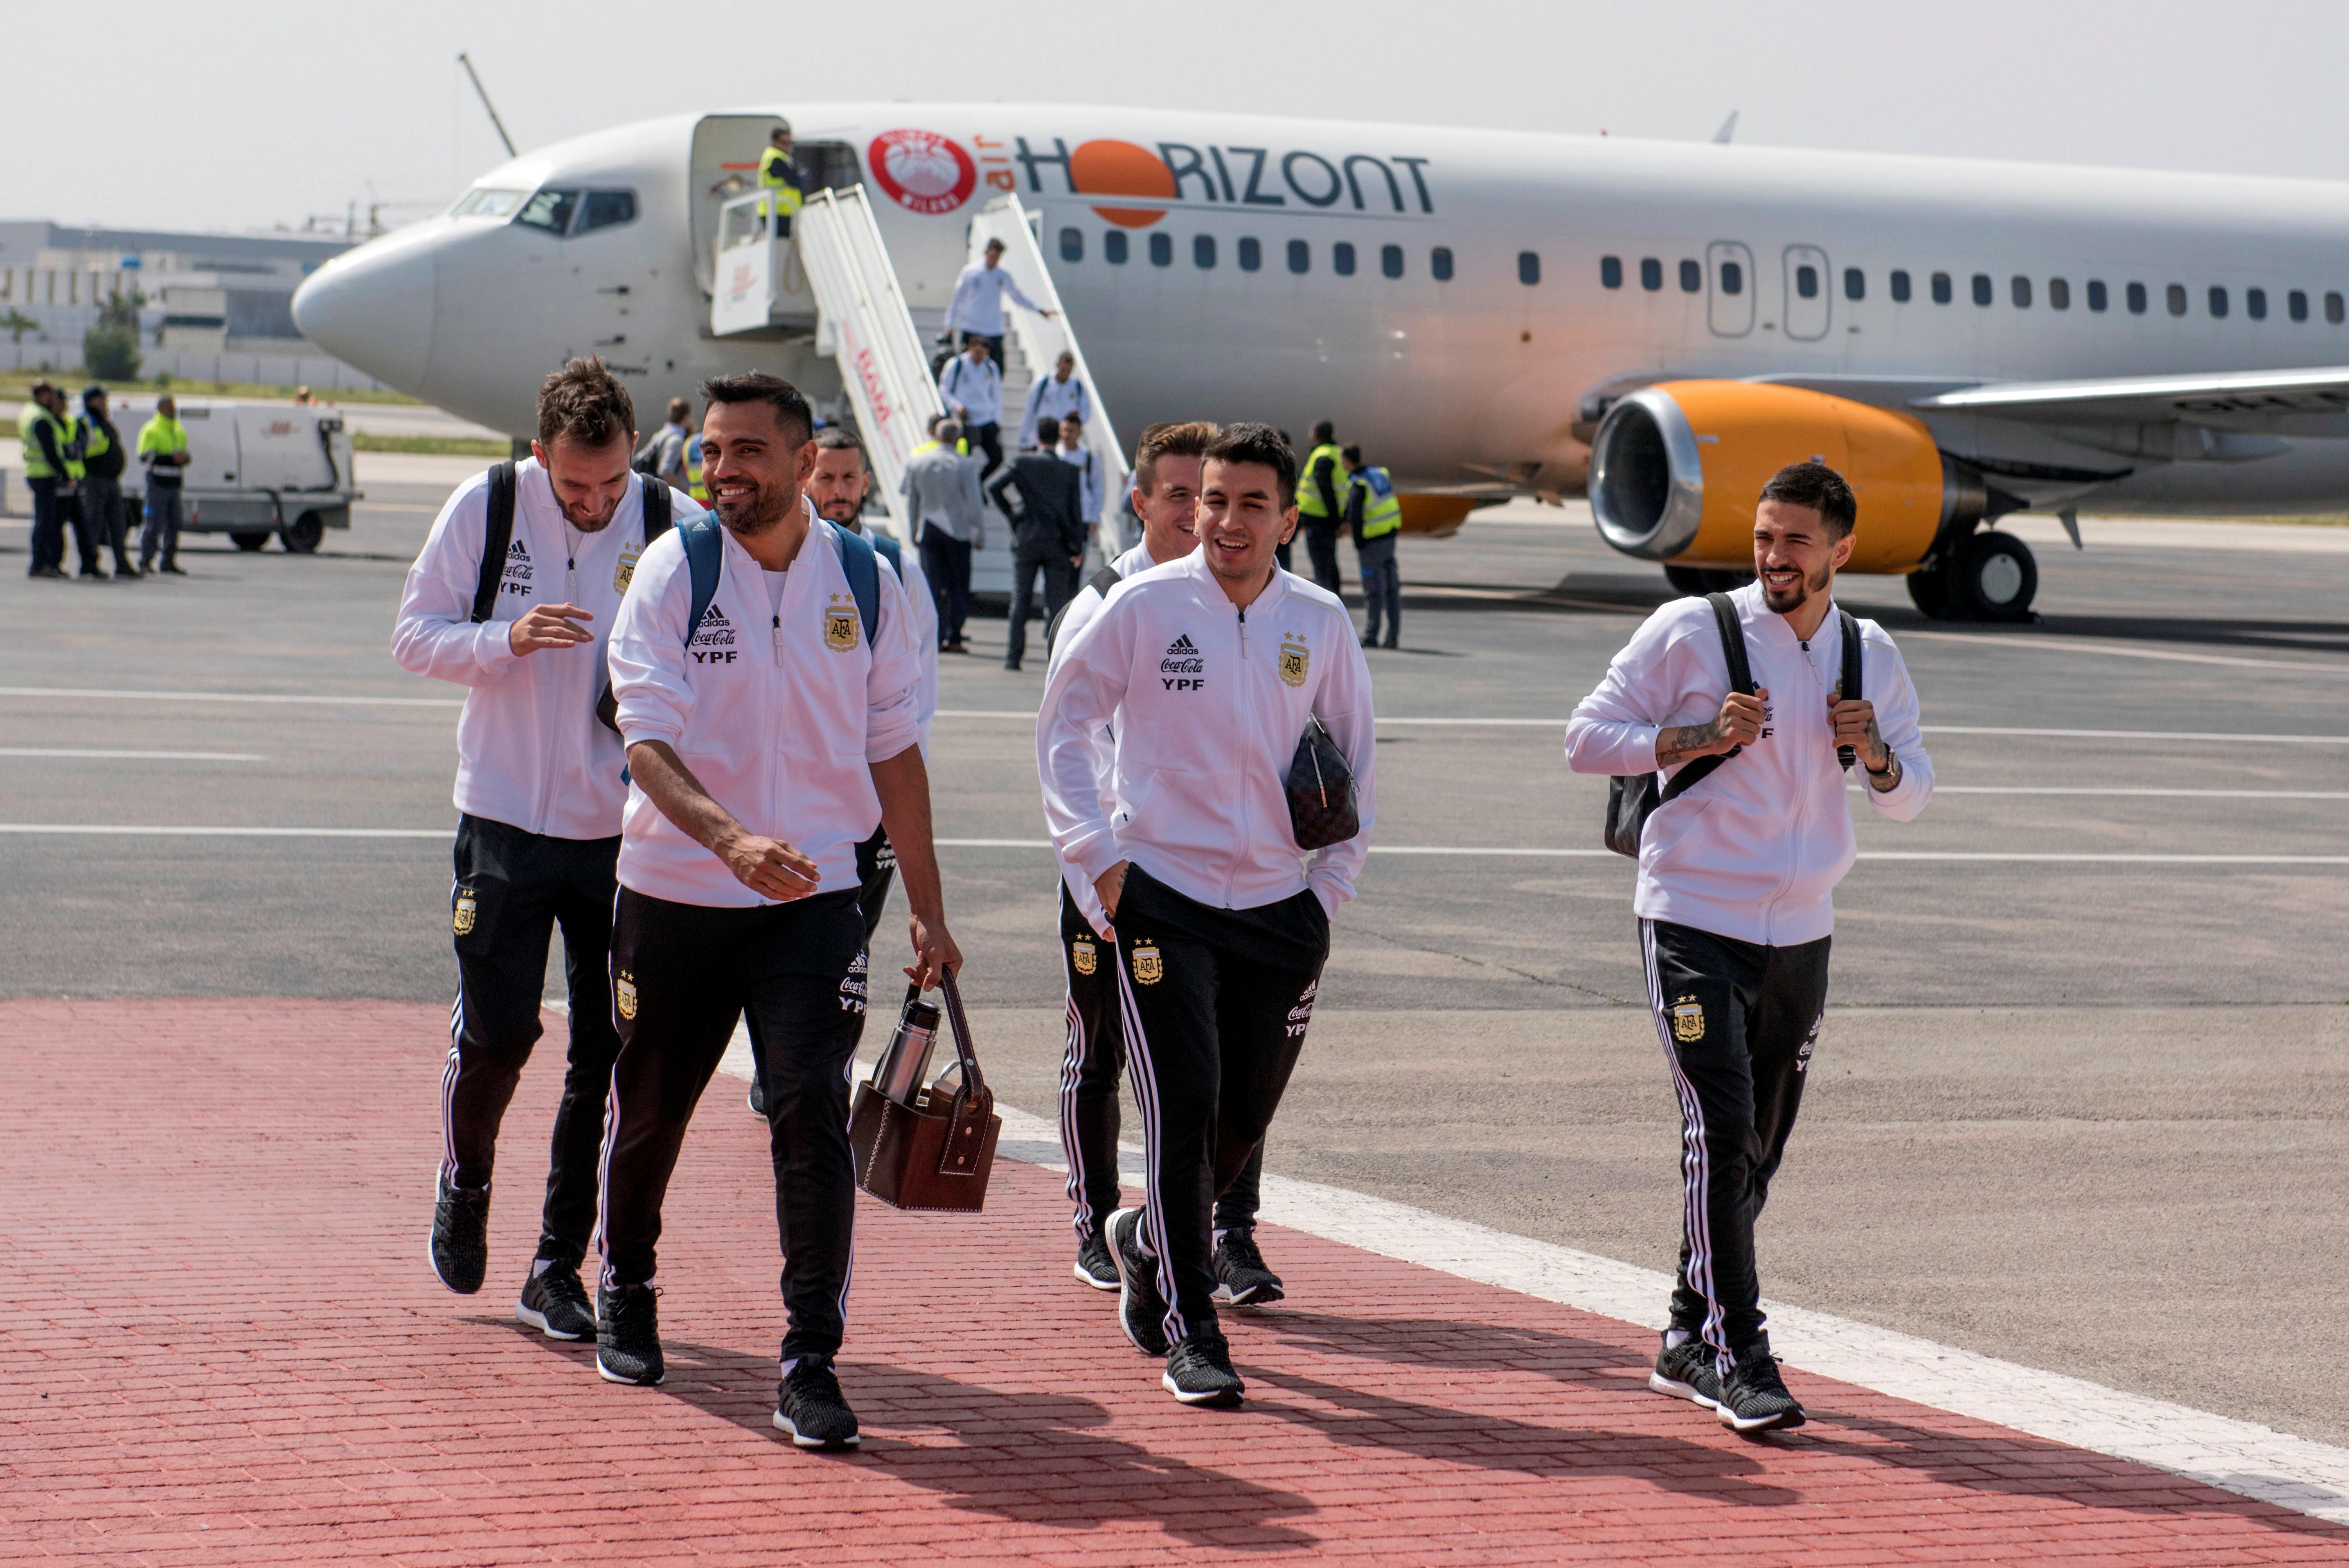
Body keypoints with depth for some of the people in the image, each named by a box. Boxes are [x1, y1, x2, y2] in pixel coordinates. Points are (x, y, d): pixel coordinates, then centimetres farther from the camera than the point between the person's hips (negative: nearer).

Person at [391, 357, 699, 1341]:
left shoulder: (676, 528, -5)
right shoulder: (486, 507, -4)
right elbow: (413, 635, 0)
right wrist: (508, 641, -17)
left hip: (625, 832, 1)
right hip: (505, 823, -1)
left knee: (608, 1052, 1)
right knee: (496, 1032, -3)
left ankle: (559, 1270, 14)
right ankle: (465, 1185, 29)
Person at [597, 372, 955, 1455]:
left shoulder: (865, 581, 1)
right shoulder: (673, 570, -7)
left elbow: (893, 749, 9)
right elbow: (647, 740, -16)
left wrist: (927, 909, 8)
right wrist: (732, 837, -34)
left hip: (816, 896, 1)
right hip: (672, 890, 0)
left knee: (813, 1111, -13)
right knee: (649, 1111, 13)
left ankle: (810, 1365, -9)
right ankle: (626, 1291, 40)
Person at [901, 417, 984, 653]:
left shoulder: (917, 462, 2)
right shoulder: (965, 465, -9)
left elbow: (910, 501, 9)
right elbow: (975, 505, -9)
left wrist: (915, 531, 20)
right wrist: (980, 535, 2)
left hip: (928, 530, 3)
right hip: (957, 530, -3)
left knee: (934, 585, 6)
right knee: (959, 586, 4)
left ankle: (936, 638, 0)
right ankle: (954, 639, 0)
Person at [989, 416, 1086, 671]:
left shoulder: (1022, 462, 0)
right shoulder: (1069, 471, 2)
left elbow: (994, 489, -7)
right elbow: (1076, 511, 2)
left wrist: (1011, 513, 5)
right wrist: (1078, 548, 9)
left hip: (1026, 538, 0)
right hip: (1057, 542, 0)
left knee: (1021, 600, 5)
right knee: (1056, 600, 3)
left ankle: (1013, 656, 2)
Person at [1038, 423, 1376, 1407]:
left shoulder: (1321, 623, 3)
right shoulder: (1144, 606, -5)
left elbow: (1356, 753, 14)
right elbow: (1064, 724, 1)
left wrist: (1335, 878, 8)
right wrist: (1099, 852, -7)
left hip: (1280, 905, 3)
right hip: (1161, 895, -3)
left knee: (1246, 1114, 9)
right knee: (1183, 1104, -11)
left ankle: (1146, 1240, 38)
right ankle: (1190, 1332, -1)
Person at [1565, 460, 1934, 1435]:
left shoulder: (1871, 657, 8)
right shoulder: (1690, 631, -6)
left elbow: (1909, 797, 15)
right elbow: (1587, 738, -4)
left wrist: (1874, 750, -7)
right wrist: (1701, 737, -17)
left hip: (1801, 933, 5)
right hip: (1695, 922, -5)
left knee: (1758, 1151, 11)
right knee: (1720, 1133, -15)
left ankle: (1687, 1340, 24)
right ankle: (1737, 1356, -12)